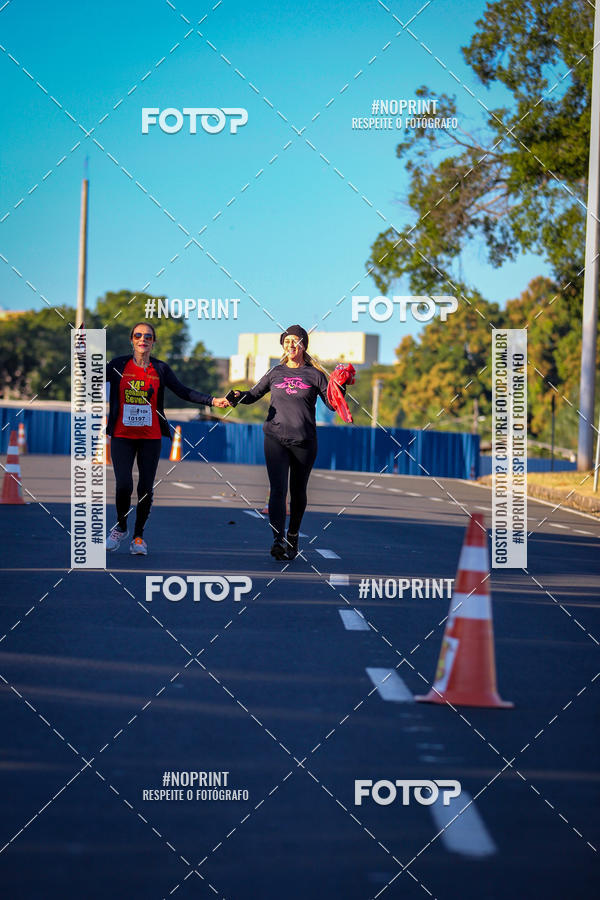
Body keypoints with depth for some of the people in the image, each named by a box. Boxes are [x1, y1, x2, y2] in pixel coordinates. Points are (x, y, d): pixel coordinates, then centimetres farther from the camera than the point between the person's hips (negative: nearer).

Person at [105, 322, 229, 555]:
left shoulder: (160, 369, 6)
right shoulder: (118, 365, 4)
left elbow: (184, 392, 5)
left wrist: (213, 400, -6)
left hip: (150, 437, 1)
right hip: (122, 436, -1)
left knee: (146, 488, 0)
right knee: (123, 485, -13)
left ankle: (138, 536, 16)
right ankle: (120, 528, 13)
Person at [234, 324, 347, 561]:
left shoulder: (314, 375, 4)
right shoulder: (275, 373, 10)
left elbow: (332, 404, 2)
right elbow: (254, 394, 14)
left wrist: (341, 386, -15)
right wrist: (239, 396, -7)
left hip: (304, 441, 0)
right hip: (275, 439, 0)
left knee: (298, 492, 9)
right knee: (278, 489, -14)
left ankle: (293, 536, 29)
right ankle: (278, 540, -22)